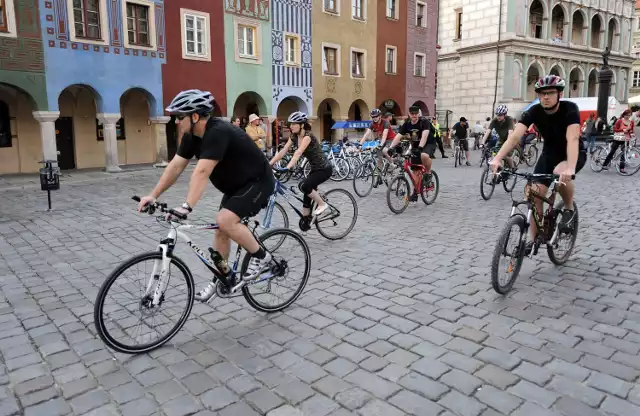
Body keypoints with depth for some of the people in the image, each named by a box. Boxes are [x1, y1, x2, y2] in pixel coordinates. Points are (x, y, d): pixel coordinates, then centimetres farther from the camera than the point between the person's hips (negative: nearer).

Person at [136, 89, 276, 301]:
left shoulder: (218, 132, -30)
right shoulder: (192, 135, -2)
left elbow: (202, 172, -39)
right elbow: (175, 166, -2)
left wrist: (187, 206, -45)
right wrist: (153, 195, -7)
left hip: (258, 182, -9)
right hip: (235, 185, 9)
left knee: (225, 221, -25)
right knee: (221, 231, 9)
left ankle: (261, 256, -5)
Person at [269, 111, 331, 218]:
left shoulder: (308, 136, -23)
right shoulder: (294, 136, 0)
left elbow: (298, 153, -37)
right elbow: (283, 151, -4)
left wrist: (288, 167, -49)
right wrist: (269, 164, -13)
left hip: (324, 169, -8)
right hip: (315, 168, 8)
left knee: (303, 186, -22)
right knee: (307, 190, 6)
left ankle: (322, 204, -3)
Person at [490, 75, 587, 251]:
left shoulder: (570, 109, -27)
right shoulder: (534, 111, -18)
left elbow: (572, 139, -42)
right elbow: (515, 136, -31)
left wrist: (570, 168, -59)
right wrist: (497, 159, -48)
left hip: (574, 154, -3)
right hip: (549, 153, 4)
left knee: (561, 173, -37)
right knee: (535, 194, -9)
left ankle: (569, 208, -8)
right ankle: (534, 239, 6)